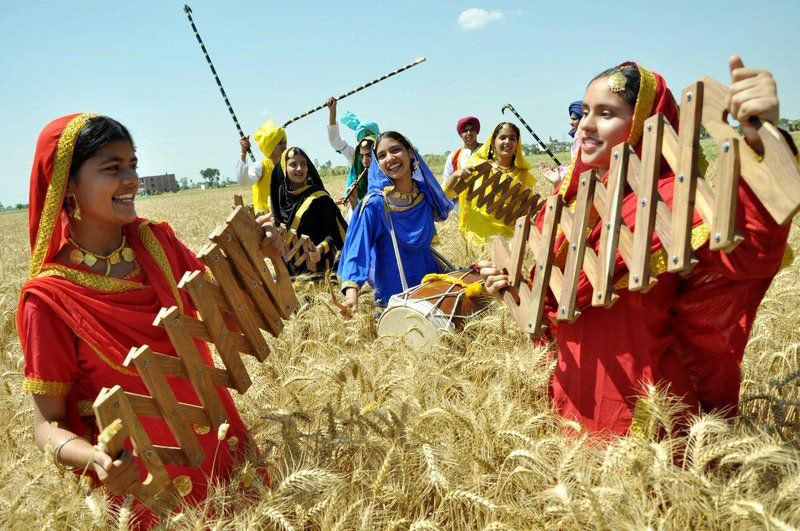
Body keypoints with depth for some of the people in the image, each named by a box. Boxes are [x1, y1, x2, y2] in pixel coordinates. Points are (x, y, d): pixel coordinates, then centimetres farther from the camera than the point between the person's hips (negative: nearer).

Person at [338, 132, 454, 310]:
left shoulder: (425, 193, -3)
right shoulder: (375, 204, -19)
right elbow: (357, 249, -24)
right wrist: (351, 290, -38)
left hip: (429, 281, 5)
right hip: (393, 291, -5)